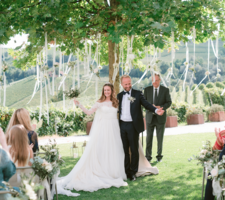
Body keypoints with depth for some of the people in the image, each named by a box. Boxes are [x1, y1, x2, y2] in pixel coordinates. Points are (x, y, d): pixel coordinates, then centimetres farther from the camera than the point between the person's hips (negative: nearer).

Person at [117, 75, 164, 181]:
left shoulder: (137, 94, 0)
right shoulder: (119, 95, 11)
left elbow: (146, 104, -8)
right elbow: (118, 109, 12)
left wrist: (156, 110, -25)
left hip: (133, 126, -3)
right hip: (122, 125, 3)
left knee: (134, 150, 3)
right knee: (124, 150, 9)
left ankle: (133, 172, 13)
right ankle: (126, 172, 19)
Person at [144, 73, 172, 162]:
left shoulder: (165, 90, 1)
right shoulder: (147, 90, 4)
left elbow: (169, 102, 0)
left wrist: (161, 107, -19)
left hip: (160, 117, 0)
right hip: (150, 117, 1)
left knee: (160, 138, 7)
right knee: (149, 137, 1)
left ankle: (159, 155, 20)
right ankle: (148, 156, 8)